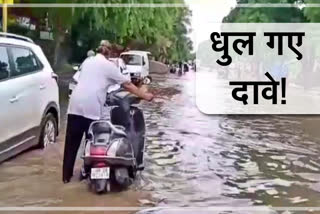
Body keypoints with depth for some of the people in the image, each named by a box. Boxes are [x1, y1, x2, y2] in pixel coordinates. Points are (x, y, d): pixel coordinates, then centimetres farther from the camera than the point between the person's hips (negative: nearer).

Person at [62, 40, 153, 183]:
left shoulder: (87, 61, 21)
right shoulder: (108, 65, 6)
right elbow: (127, 84, 7)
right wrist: (144, 95, 14)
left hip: (75, 104, 5)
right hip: (92, 107, -5)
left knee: (71, 142, 10)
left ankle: (66, 176, 16)